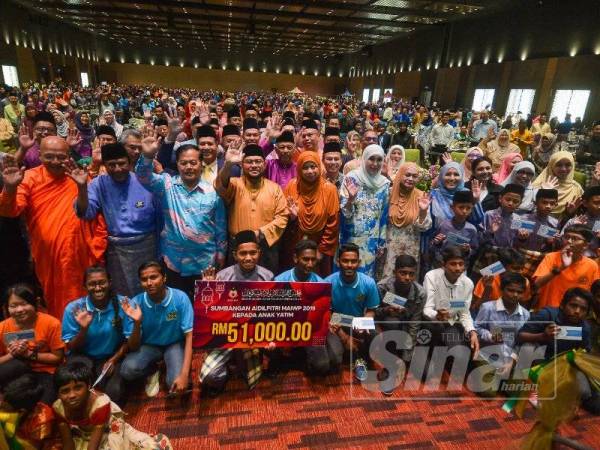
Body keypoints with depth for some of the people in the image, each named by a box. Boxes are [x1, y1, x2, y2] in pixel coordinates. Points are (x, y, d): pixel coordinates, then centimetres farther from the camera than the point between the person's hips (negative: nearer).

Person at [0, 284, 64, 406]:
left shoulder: (51, 323, -14)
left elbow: (58, 357, -10)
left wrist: (29, 354, -18)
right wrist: (12, 355, -18)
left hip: (44, 373, -3)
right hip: (16, 372, 3)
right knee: (17, 365, -32)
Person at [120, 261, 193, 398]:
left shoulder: (180, 298, -24)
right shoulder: (136, 303, -18)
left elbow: (190, 336, -21)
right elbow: (133, 347, -14)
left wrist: (184, 374, -30)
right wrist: (137, 323, -34)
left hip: (174, 344, -2)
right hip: (148, 345, 2)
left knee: (177, 385, -25)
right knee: (127, 370, -28)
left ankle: (169, 368, 10)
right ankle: (152, 371, 7)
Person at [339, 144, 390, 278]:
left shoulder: (385, 184, 1)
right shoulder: (351, 178, -8)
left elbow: (384, 217, 7)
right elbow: (344, 212, -9)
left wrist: (382, 243, 8)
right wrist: (351, 199, -29)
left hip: (372, 242, 3)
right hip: (351, 238, -2)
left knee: (366, 276, 12)